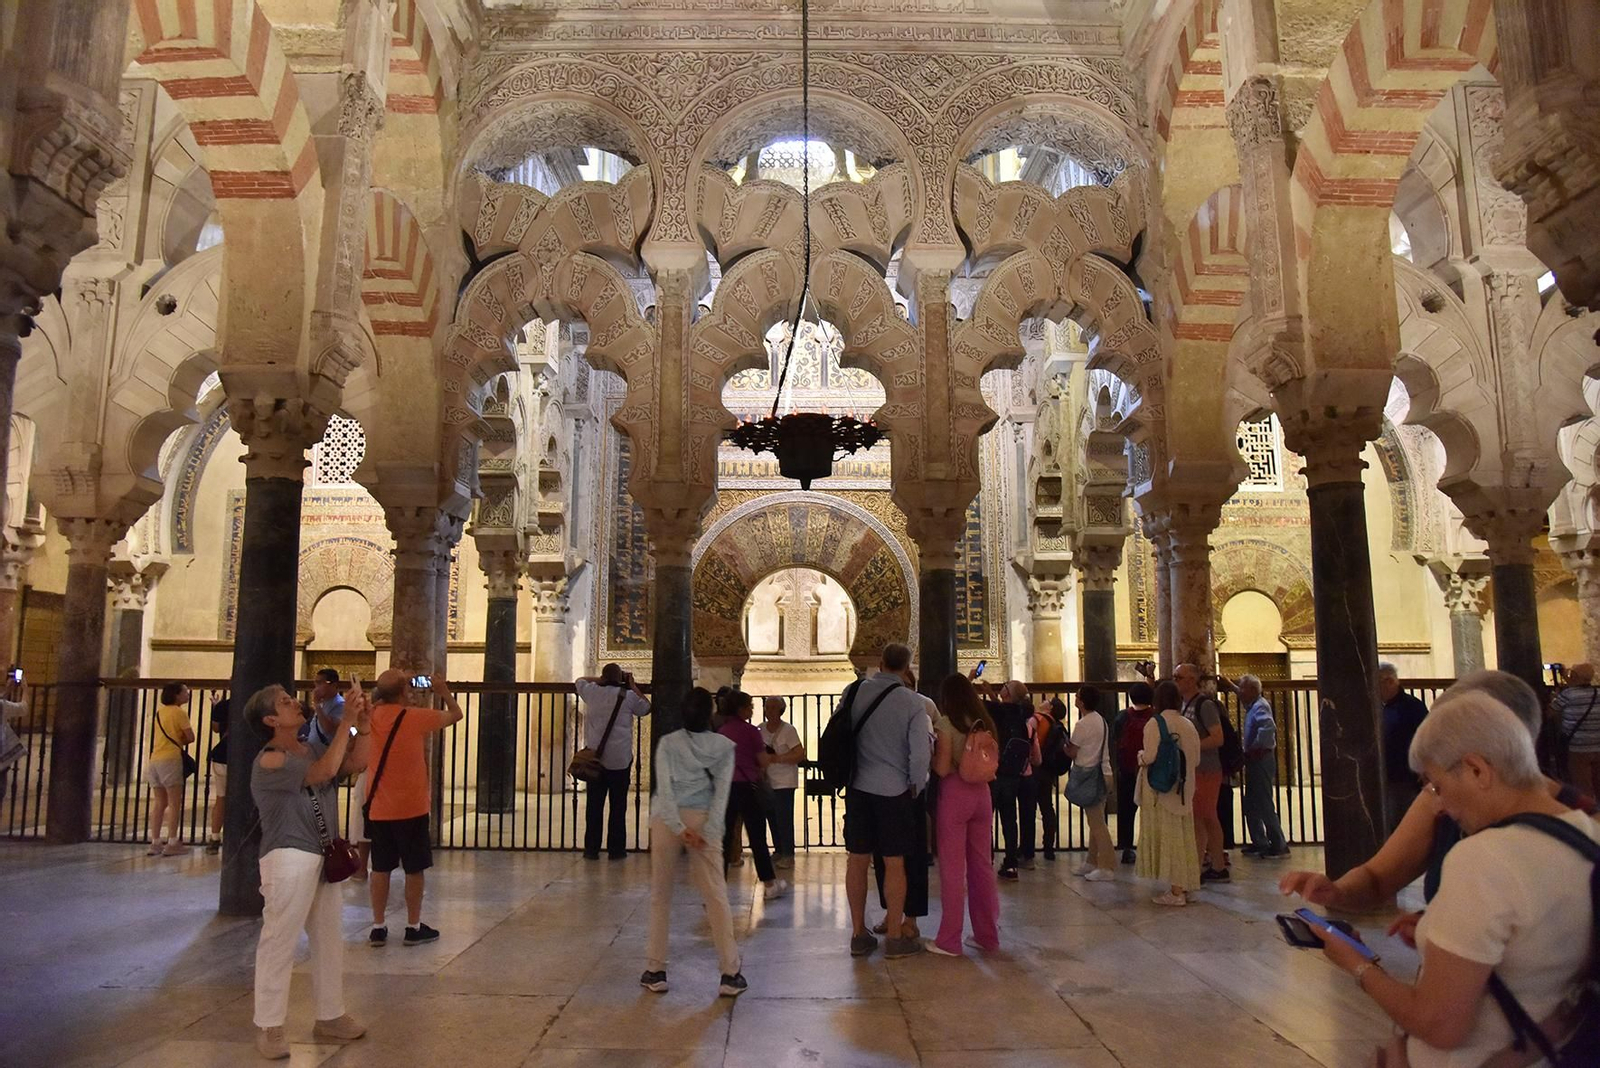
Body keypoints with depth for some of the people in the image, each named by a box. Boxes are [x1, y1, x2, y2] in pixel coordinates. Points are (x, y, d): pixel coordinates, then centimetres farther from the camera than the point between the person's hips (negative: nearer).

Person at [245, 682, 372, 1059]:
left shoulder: (313, 747, 11)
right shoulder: (269, 762, -15)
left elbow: (356, 763, 9)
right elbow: (324, 772, -26)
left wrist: (363, 725, -4)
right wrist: (344, 722, -21)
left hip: (325, 858, 8)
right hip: (289, 860, -8)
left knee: (329, 941, 15)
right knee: (279, 942, -4)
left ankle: (330, 1017, 26)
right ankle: (269, 1026, 7)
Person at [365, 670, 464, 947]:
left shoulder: (373, 716, -2)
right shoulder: (415, 717, -14)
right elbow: (456, 715, 0)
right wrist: (444, 692, 15)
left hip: (379, 808, 5)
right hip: (411, 808, -5)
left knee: (380, 868, 11)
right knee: (414, 869, 6)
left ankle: (378, 928, 16)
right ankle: (413, 928, 12)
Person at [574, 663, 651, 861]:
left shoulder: (591, 692, 3)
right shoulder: (628, 696, -4)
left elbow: (579, 681, 24)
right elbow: (646, 708, 13)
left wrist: (600, 679, 24)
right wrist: (633, 686, 15)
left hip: (594, 757, 2)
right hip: (620, 760, -2)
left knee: (594, 805, 7)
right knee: (618, 806, 4)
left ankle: (591, 849, 10)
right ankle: (616, 849, 8)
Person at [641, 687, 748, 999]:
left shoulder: (668, 743, 5)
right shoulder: (724, 746, 6)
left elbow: (664, 787, -6)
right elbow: (722, 791, -4)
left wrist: (680, 828, -10)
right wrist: (707, 832, -8)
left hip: (666, 820, 0)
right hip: (703, 820, 0)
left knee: (660, 896, 12)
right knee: (716, 896, 4)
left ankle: (655, 971, 15)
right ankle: (730, 974, 4)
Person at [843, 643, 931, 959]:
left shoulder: (855, 690, -1)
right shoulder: (912, 702, -9)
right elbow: (920, 753, -11)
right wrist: (916, 788, 5)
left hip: (858, 787, 3)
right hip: (894, 790, -3)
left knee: (857, 860, 10)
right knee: (894, 863, 6)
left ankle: (858, 935, 20)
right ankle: (895, 938, 14)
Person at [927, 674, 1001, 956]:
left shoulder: (946, 723, -9)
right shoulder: (984, 723, 8)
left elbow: (943, 769, -14)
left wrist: (929, 752, 3)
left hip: (954, 795, -6)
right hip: (982, 794, 6)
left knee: (953, 869, 1)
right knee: (982, 865, 14)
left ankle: (949, 940, 8)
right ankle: (987, 935, 22)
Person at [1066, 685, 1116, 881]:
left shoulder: (1082, 724, -16)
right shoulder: (1100, 720, 11)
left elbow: (1072, 752, -9)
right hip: (1103, 772, 9)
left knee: (1096, 822, -5)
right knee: (1096, 821, 15)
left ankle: (1107, 867, -3)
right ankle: (1092, 862, 22)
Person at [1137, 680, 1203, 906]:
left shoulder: (1154, 724, -13)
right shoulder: (1188, 724, 4)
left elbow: (1150, 758, -20)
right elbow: (1196, 760, 7)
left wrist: (1141, 755, 2)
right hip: (1183, 789, 5)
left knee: (1166, 836, -1)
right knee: (1183, 836, 12)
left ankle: (1176, 890, 1)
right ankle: (1184, 886, 18)